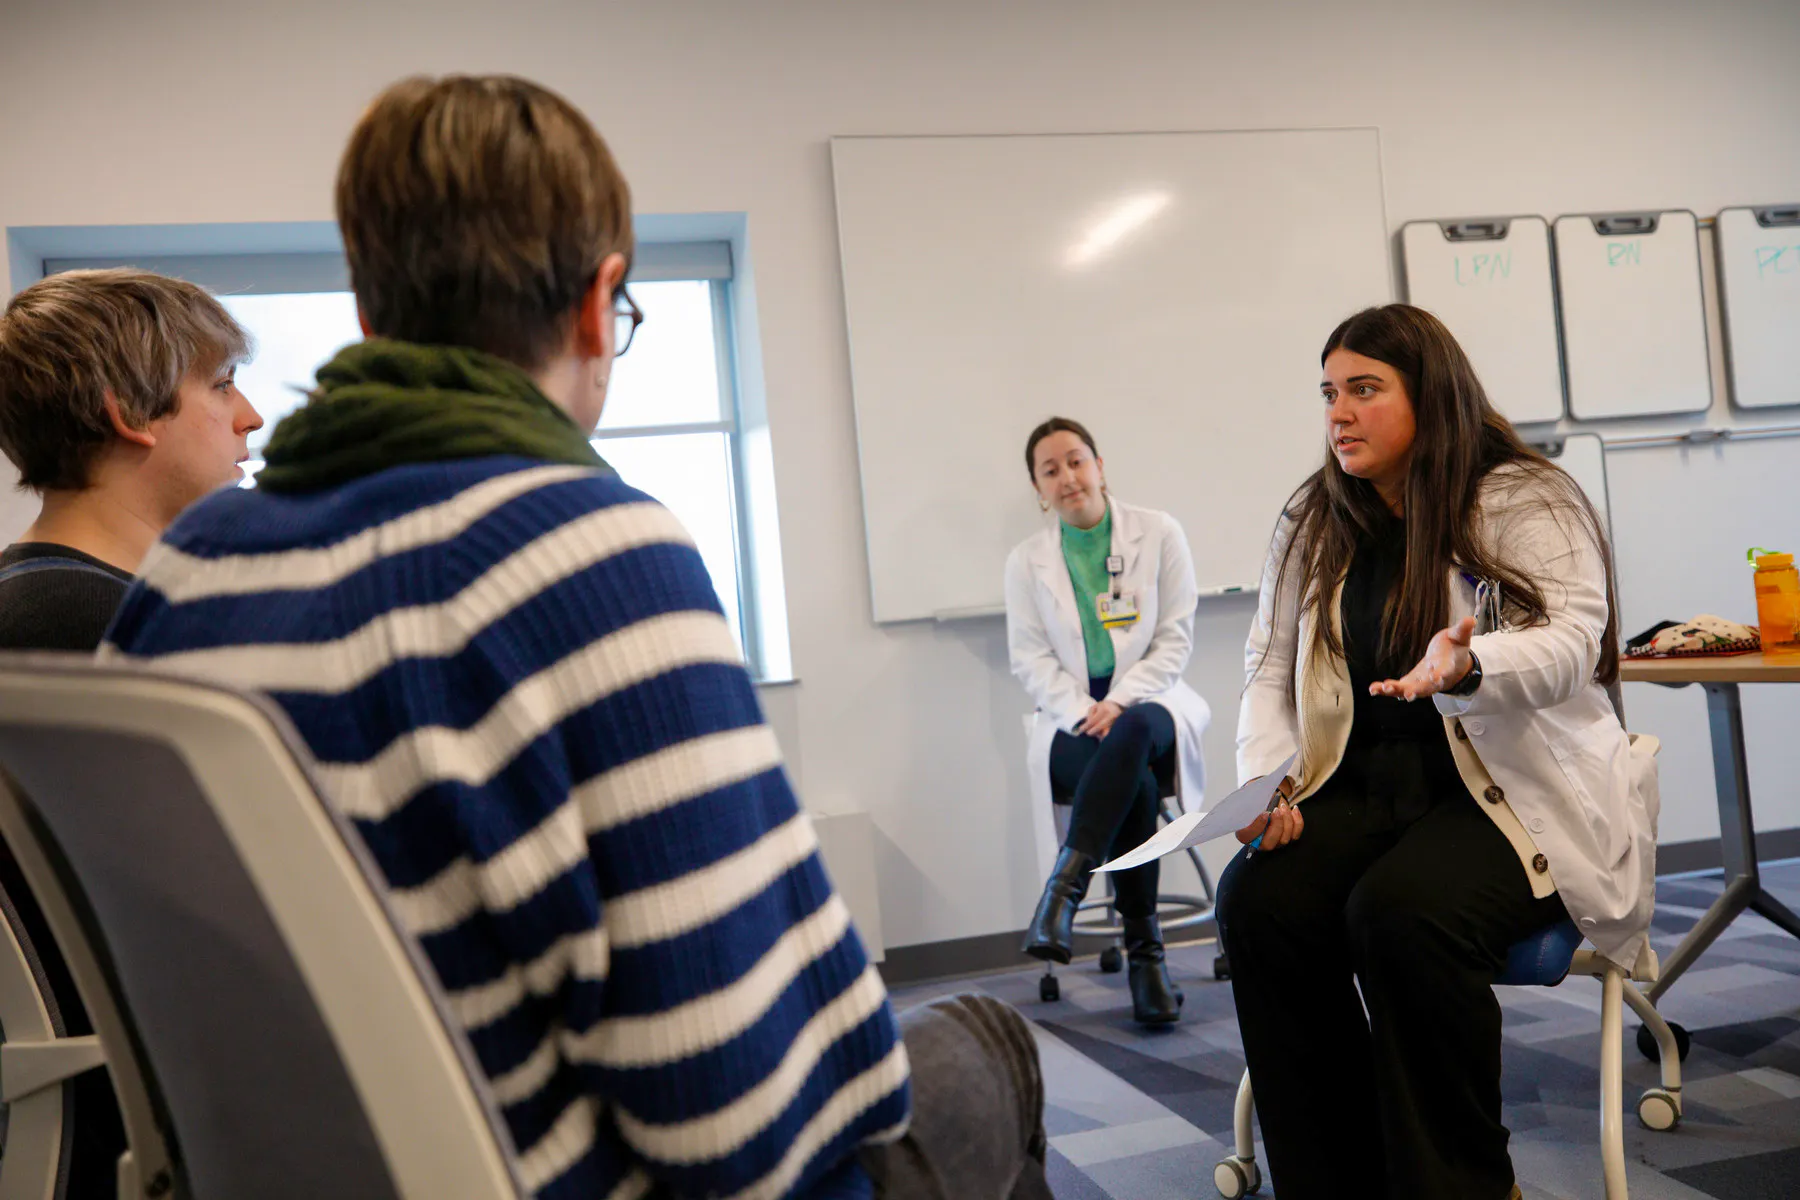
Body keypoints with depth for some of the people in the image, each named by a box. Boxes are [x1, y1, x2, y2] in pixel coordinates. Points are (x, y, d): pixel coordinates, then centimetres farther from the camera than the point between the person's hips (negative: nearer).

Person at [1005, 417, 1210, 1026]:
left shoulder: (1159, 534, 5)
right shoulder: (1027, 560, 8)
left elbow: (1175, 639, 0)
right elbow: (1030, 660, 3)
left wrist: (1121, 703, -15)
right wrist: (1085, 714, -15)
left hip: (1147, 704, 0)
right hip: (1074, 718, 0)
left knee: (1132, 733, -38)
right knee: (1136, 783, -32)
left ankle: (1063, 886, -39)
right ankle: (1145, 953, -24)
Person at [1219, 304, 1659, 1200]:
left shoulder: (1527, 502, -3)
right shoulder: (1310, 523, 12)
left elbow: (1569, 642, -17)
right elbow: (1269, 667, 11)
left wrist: (1465, 667, -39)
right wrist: (1267, 780, -7)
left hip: (1516, 795, -4)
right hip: (1358, 790, 5)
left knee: (1403, 913, -34)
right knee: (1257, 902, -25)